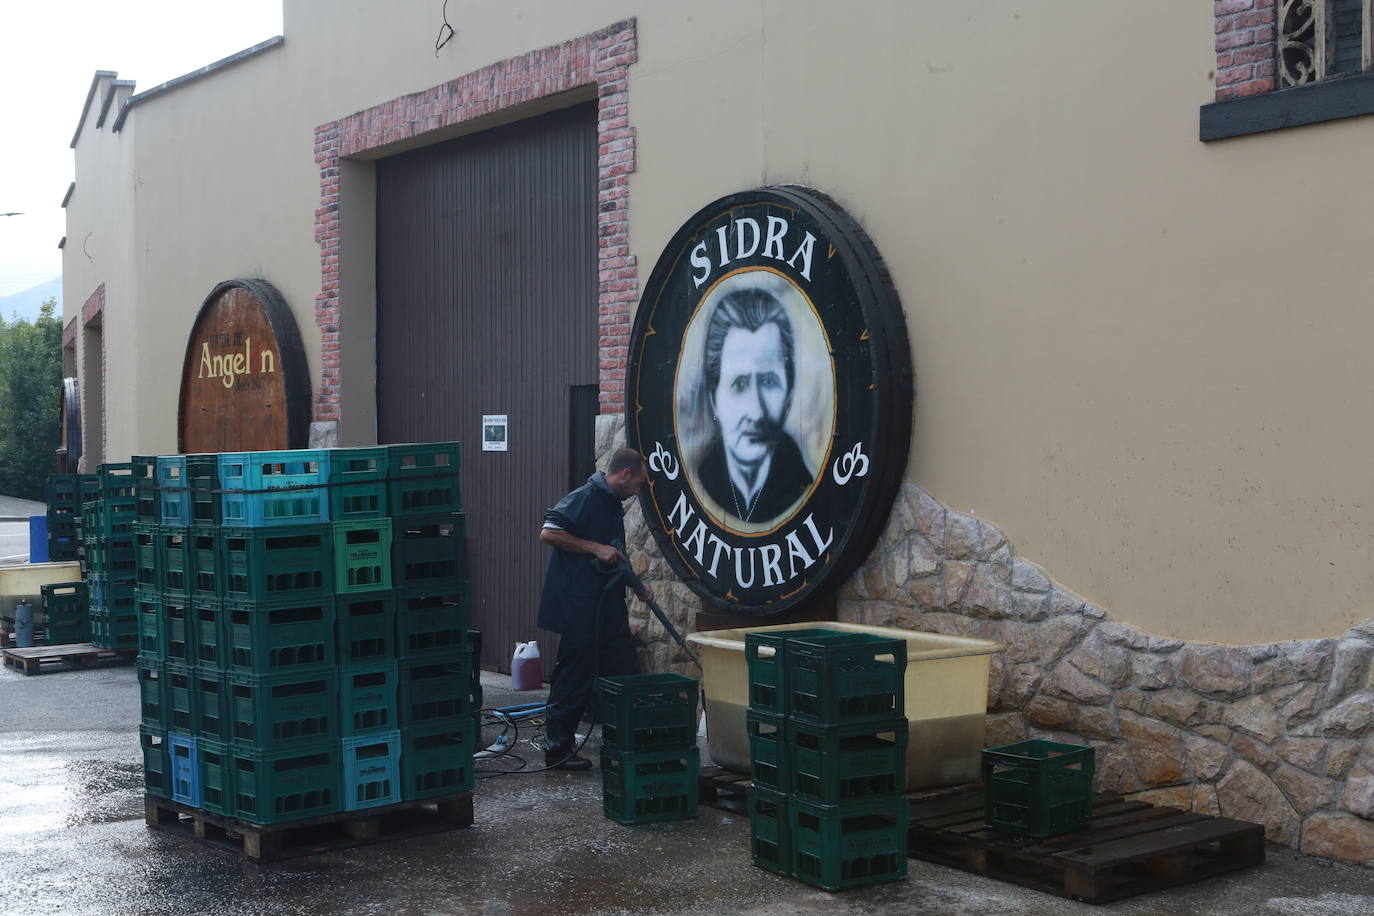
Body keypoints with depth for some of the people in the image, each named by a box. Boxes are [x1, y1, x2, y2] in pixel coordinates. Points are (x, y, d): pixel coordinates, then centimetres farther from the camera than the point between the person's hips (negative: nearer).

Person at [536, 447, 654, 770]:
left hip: (609, 608, 9)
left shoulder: (614, 505, 16)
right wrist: (596, 548, -21)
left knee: (626, 676, 11)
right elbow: (548, 533, -22)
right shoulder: (584, 498, -13)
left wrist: (636, 585, 13)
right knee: (575, 679, -1)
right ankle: (557, 749, 10)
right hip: (579, 609, -9)